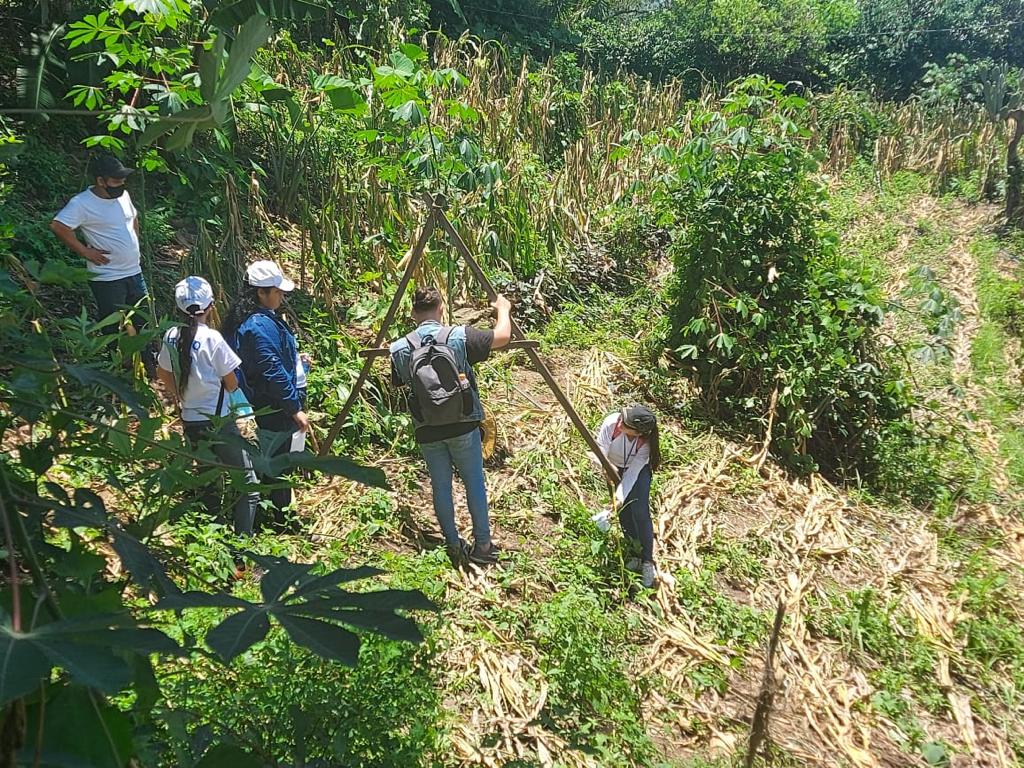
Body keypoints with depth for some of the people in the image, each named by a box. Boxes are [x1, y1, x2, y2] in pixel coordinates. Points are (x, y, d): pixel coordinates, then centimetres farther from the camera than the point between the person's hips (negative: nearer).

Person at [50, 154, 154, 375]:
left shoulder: (123, 195, 4)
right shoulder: (82, 203, -18)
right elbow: (58, 226, -27)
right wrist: (85, 251, -20)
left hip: (134, 272, 7)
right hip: (107, 279, -7)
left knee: (143, 321, 17)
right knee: (114, 330, 4)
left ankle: (149, 365, 32)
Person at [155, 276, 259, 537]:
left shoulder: (171, 337, -2)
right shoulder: (212, 338, -19)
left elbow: (164, 375, 13)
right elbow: (231, 384, -10)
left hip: (190, 420, 6)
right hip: (218, 421, -6)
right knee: (246, 480, 2)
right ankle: (243, 540, -2)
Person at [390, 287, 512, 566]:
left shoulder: (399, 349, -5)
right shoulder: (460, 336, -11)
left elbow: (398, 384, 11)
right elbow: (502, 337, -3)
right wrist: (503, 309, 16)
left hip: (427, 431, 2)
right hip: (463, 426, -1)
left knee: (440, 487, 13)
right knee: (474, 483, 11)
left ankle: (454, 547, 21)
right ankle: (483, 545, 19)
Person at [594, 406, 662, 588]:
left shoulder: (646, 442, -34)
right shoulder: (611, 423, -34)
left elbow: (633, 472, -31)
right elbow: (600, 451, -29)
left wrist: (621, 496, -39)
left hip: (638, 470, -2)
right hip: (614, 469, 2)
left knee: (640, 514, -11)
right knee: (624, 513, 2)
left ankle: (647, 562, 1)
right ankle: (637, 552, 22)